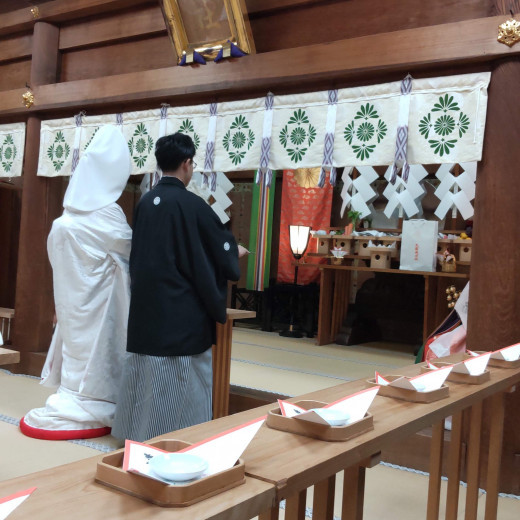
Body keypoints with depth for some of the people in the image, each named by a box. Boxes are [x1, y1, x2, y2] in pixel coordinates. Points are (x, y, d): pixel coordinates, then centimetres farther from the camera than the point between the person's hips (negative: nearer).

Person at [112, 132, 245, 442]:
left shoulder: (145, 203, 5)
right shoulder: (192, 204, -14)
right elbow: (221, 245, -5)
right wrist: (237, 251, 18)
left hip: (147, 304, 6)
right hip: (183, 309, -6)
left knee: (148, 373, 14)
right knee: (184, 377, 4)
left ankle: (143, 433, 24)